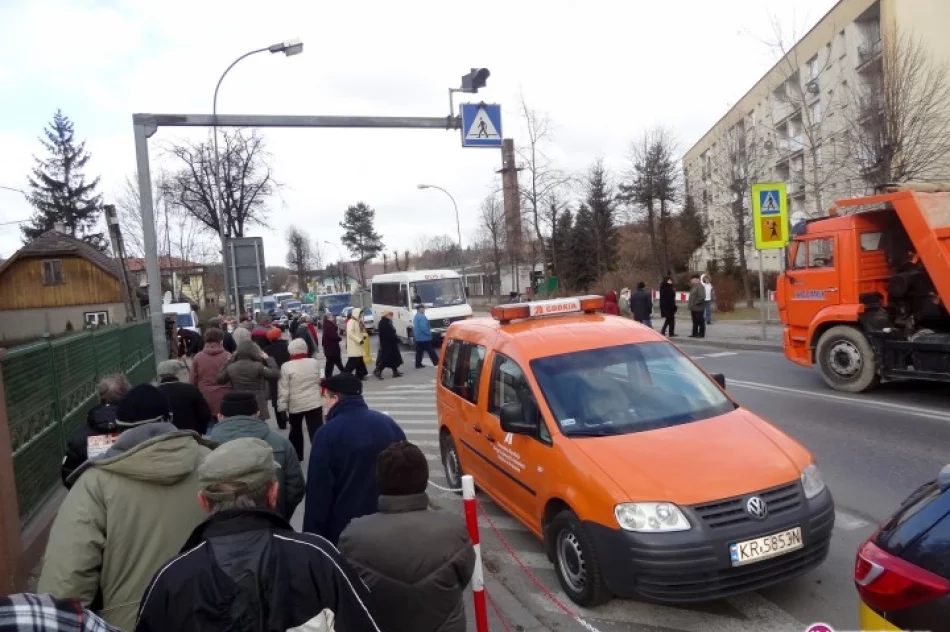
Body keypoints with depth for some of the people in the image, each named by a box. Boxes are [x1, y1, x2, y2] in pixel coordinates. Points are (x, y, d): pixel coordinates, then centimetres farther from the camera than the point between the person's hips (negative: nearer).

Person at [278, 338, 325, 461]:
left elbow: (283, 390, -9)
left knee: (296, 431, 21)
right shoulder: (314, 362, -1)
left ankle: (296, 455, 35)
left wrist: (282, 406, -2)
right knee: (316, 432, -2)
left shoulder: (286, 367, -9)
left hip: (295, 405, 0)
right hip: (314, 403, 1)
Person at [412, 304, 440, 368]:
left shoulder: (415, 316, 14)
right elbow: (423, 328, -26)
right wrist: (429, 333, -13)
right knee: (430, 351, -2)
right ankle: (436, 363, 4)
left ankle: (418, 364, 10)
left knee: (419, 351, 10)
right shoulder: (422, 317, -20)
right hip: (424, 337, -9)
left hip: (418, 337, 9)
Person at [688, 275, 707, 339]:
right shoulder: (694, 286, 16)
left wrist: (695, 303, -20)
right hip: (693, 308, 10)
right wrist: (689, 301, 13)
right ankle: (695, 333, 21)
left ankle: (701, 334, 4)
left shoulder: (700, 286, -15)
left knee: (700, 321, -1)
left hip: (698, 308, -10)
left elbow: (702, 297, -23)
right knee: (695, 321, 14)